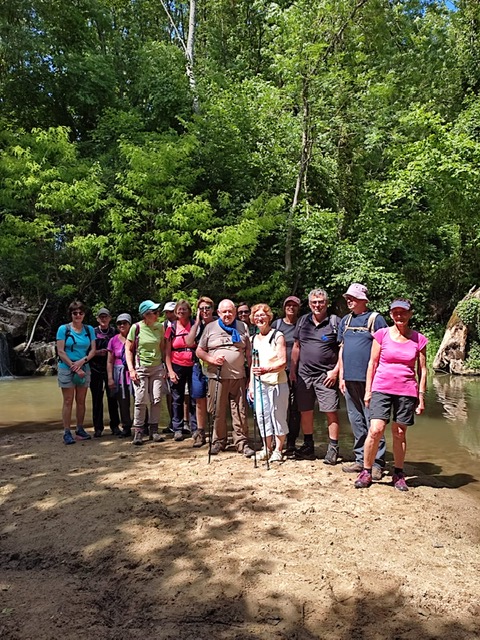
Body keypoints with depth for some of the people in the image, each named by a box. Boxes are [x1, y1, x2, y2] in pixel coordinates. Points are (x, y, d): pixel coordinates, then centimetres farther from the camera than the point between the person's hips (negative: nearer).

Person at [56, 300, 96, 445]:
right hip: (66, 368, -3)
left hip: (84, 368, 3)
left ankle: (80, 430, 17)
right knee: (68, 401, -2)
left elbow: (93, 350, 4)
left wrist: (82, 361, -14)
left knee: (81, 401, 8)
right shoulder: (63, 329, -2)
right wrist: (74, 367, -12)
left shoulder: (89, 329, 7)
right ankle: (67, 433, 2)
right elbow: (60, 351, -7)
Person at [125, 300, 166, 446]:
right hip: (141, 368, -3)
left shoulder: (159, 327, 4)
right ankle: (138, 431, 5)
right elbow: (128, 349, -2)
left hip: (157, 368, 4)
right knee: (141, 400, -6)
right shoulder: (136, 327, -6)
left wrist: (165, 367, 8)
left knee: (156, 399, 2)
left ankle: (154, 429, 14)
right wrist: (131, 369, -10)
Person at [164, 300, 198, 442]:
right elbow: (167, 353, 4)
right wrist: (170, 371, -4)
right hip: (177, 367, 0)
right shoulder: (171, 329, 5)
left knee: (194, 398, 2)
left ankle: (195, 429, 10)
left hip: (193, 366, 0)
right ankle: (177, 429, 13)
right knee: (177, 399, 5)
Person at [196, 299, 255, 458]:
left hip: (238, 377, 1)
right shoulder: (210, 328, 8)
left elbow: (249, 353, 12)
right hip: (217, 377, -1)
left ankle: (242, 443, 11)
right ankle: (219, 441, 21)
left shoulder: (243, 328, 12)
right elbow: (199, 351, 9)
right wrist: (212, 359, -9)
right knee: (218, 412, 5)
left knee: (240, 412, 1)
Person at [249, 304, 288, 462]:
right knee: (262, 415, 6)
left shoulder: (277, 336, -5)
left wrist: (267, 369, -29)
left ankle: (278, 450, 14)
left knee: (278, 415, 0)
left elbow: (283, 362, -13)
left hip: (277, 382, -5)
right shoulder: (253, 339, 13)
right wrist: (251, 385, 13)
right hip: (259, 383, 5)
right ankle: (267, 448, 20)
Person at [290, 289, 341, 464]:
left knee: (331, 412, -4)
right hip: (304, 374, 5)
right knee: (305, 411, 11)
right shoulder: (303, 321, 10)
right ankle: (308, 447, 24)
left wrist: (336, 370, -12)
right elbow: (296, 347, 15)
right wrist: (293, 369, 12)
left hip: (326, 376, -5)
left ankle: (333, 449, 8)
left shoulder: (335, 322, -4)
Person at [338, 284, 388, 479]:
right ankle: (360, 459, 23)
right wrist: (341, 376, 12)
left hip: (369, 379, -6)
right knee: (356, 421, 12)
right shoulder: (345, 321, 15)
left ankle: (377, 463, 6)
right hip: (350, 379, 6)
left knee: (373, 422, -3)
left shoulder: (375, 319, -2)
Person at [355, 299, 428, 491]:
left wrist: (421, 396, 4)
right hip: (381, 389, -1)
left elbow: (422, 369, 8)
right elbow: (372, 363, 5)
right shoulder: (381, 335, 1)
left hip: (407, 392, 1)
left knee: (400, 433, 6)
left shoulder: (419, 339, 4)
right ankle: (366, 472, 4)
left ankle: (398, 474, 23)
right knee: (376, 430, -12)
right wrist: (368, 390, 3)